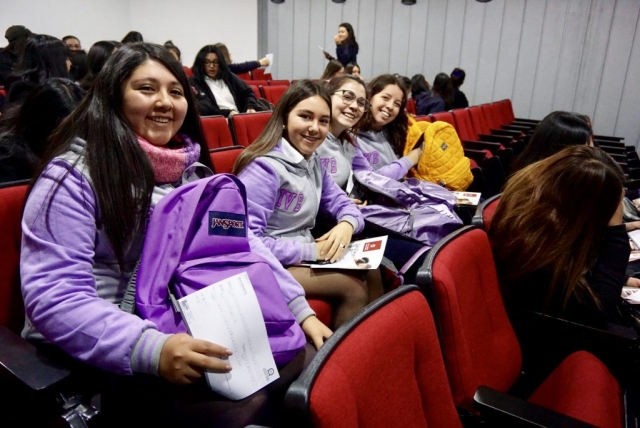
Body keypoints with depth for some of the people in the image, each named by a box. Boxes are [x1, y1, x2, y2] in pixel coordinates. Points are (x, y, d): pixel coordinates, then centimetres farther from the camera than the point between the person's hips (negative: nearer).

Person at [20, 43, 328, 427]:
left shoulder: (190, 167, 7)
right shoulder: (74, 175, -12)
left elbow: (242, 243, 7)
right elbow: (54, 297, -19)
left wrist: (301, 309, -3)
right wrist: (152, 348, -32)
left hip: (188, 331, 6)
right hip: (103, 360, -6)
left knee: (311, 362, -5)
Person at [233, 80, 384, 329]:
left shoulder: (313, 163, 6)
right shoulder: (264, 167, -20)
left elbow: (342, 203, 11)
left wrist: (346, 224, -14)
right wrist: (311, 251, -22)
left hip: (305, 256, 8)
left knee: (371, 272, -2)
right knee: (353, 288, -16)